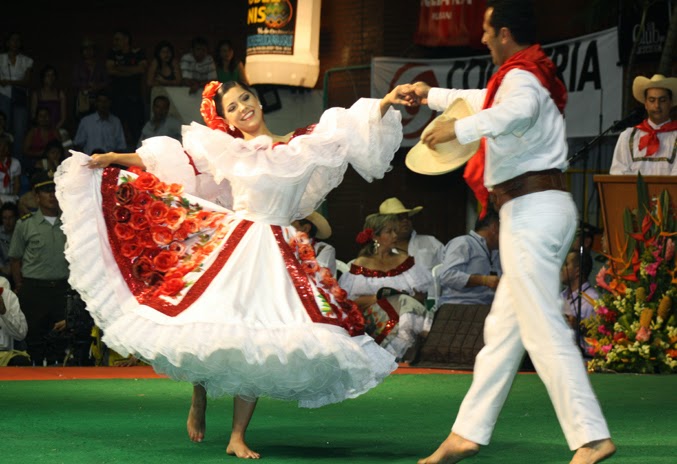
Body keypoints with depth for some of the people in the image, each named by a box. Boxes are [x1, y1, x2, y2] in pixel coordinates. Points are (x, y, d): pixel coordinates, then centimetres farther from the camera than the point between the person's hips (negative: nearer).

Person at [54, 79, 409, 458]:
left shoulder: (304, 145, 7)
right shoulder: (225, 150, 10)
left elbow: (350, 129, 2)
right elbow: (168, 160, 15)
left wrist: (384, 105, -12)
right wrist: (118, 158, 14)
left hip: (277, 255, -1)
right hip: (231, 246, 1)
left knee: (258, 345, -7)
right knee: (207, 328, -7)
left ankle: (238, 437, -1)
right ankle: (198, 404, 21)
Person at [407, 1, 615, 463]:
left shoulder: (520, 78, -11)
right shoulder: (535, 78, 21)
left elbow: (519, 110, -38)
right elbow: (487, 100, 42)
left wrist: (460, 127, -43)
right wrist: (432, 95, 55)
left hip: (530, 211, -10)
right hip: (549, 206, 10)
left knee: (543, 330, -12)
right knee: (503, 327, 13)